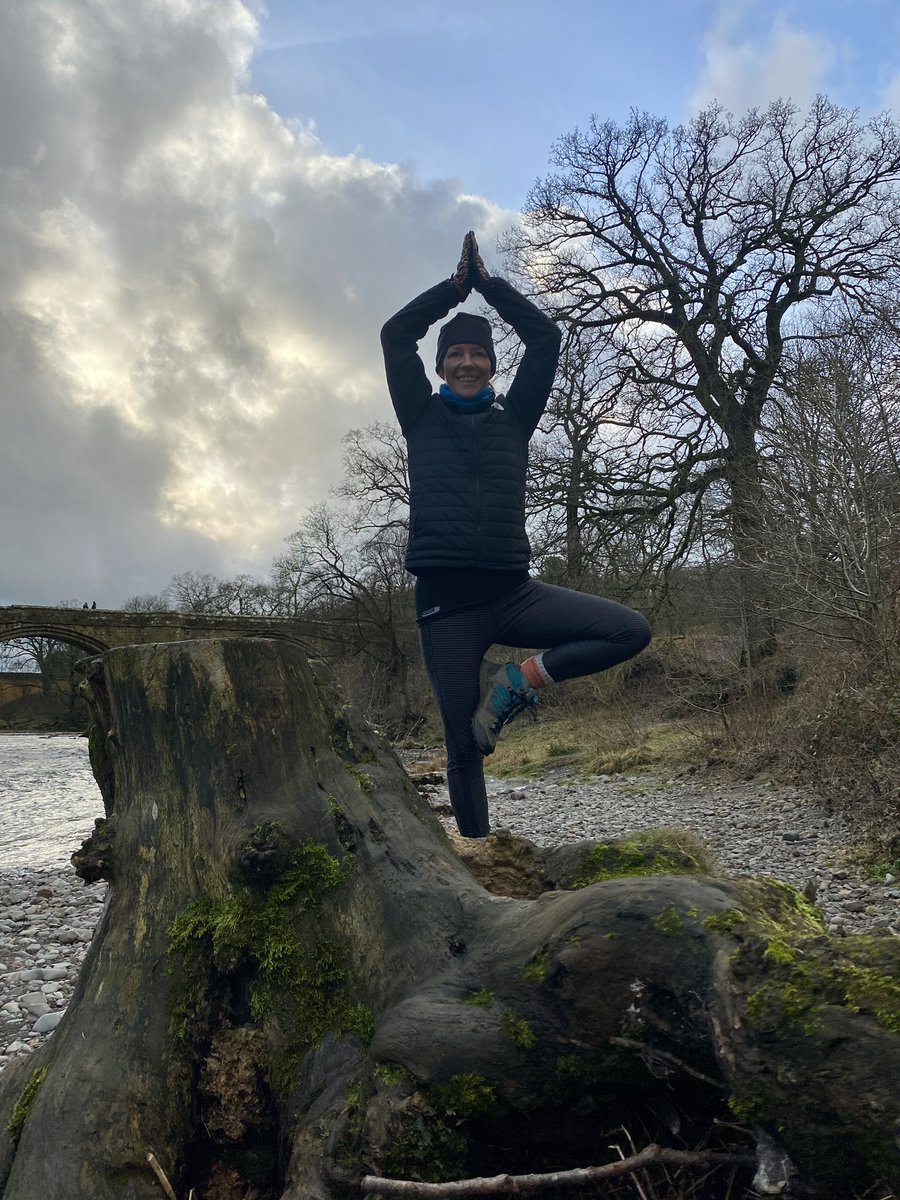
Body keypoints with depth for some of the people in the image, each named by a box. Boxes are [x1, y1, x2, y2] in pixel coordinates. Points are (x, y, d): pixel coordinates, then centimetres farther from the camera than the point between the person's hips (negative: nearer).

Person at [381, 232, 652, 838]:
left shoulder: (513, 418, 14)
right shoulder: (423, 418, 12)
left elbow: (546, 337, 10)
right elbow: (395, 335, 4)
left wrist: (489, 282, 14)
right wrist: (457, 285, 9)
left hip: (513, 591, 2)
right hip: (446, 601, -2)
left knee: (632, 630, -13)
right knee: (465, 747, 1)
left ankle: (519, 680, -3)